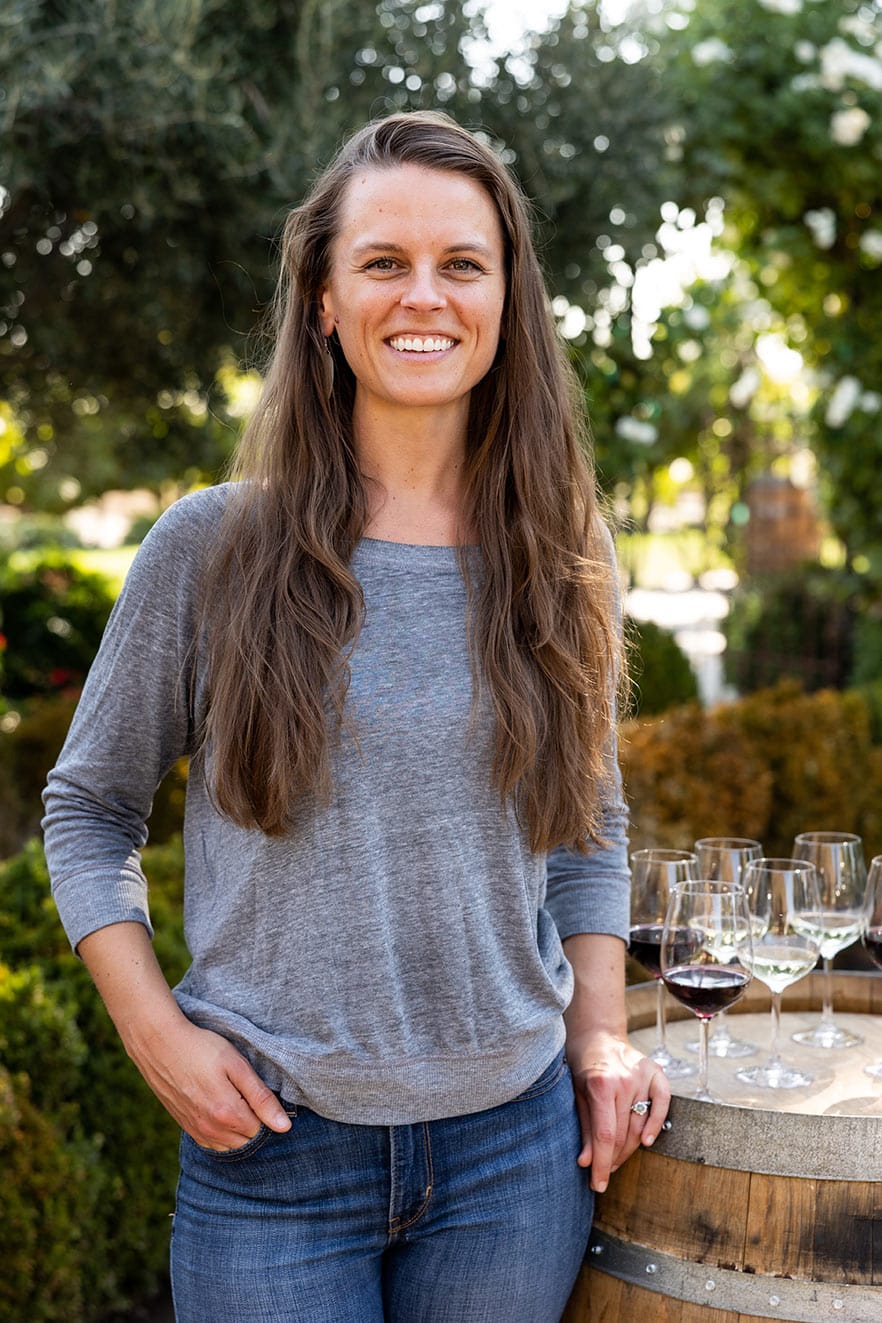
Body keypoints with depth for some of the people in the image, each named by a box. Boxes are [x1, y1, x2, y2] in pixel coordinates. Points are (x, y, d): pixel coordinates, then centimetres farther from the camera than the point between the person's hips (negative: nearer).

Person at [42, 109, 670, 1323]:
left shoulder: (558, 558, 2)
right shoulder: (213, 547, -6)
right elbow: (87, 808, 2)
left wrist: (601, 1036, 3)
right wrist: (157, 1034, -7)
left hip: (517, 1143, 2)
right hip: (272, 1141, -2)